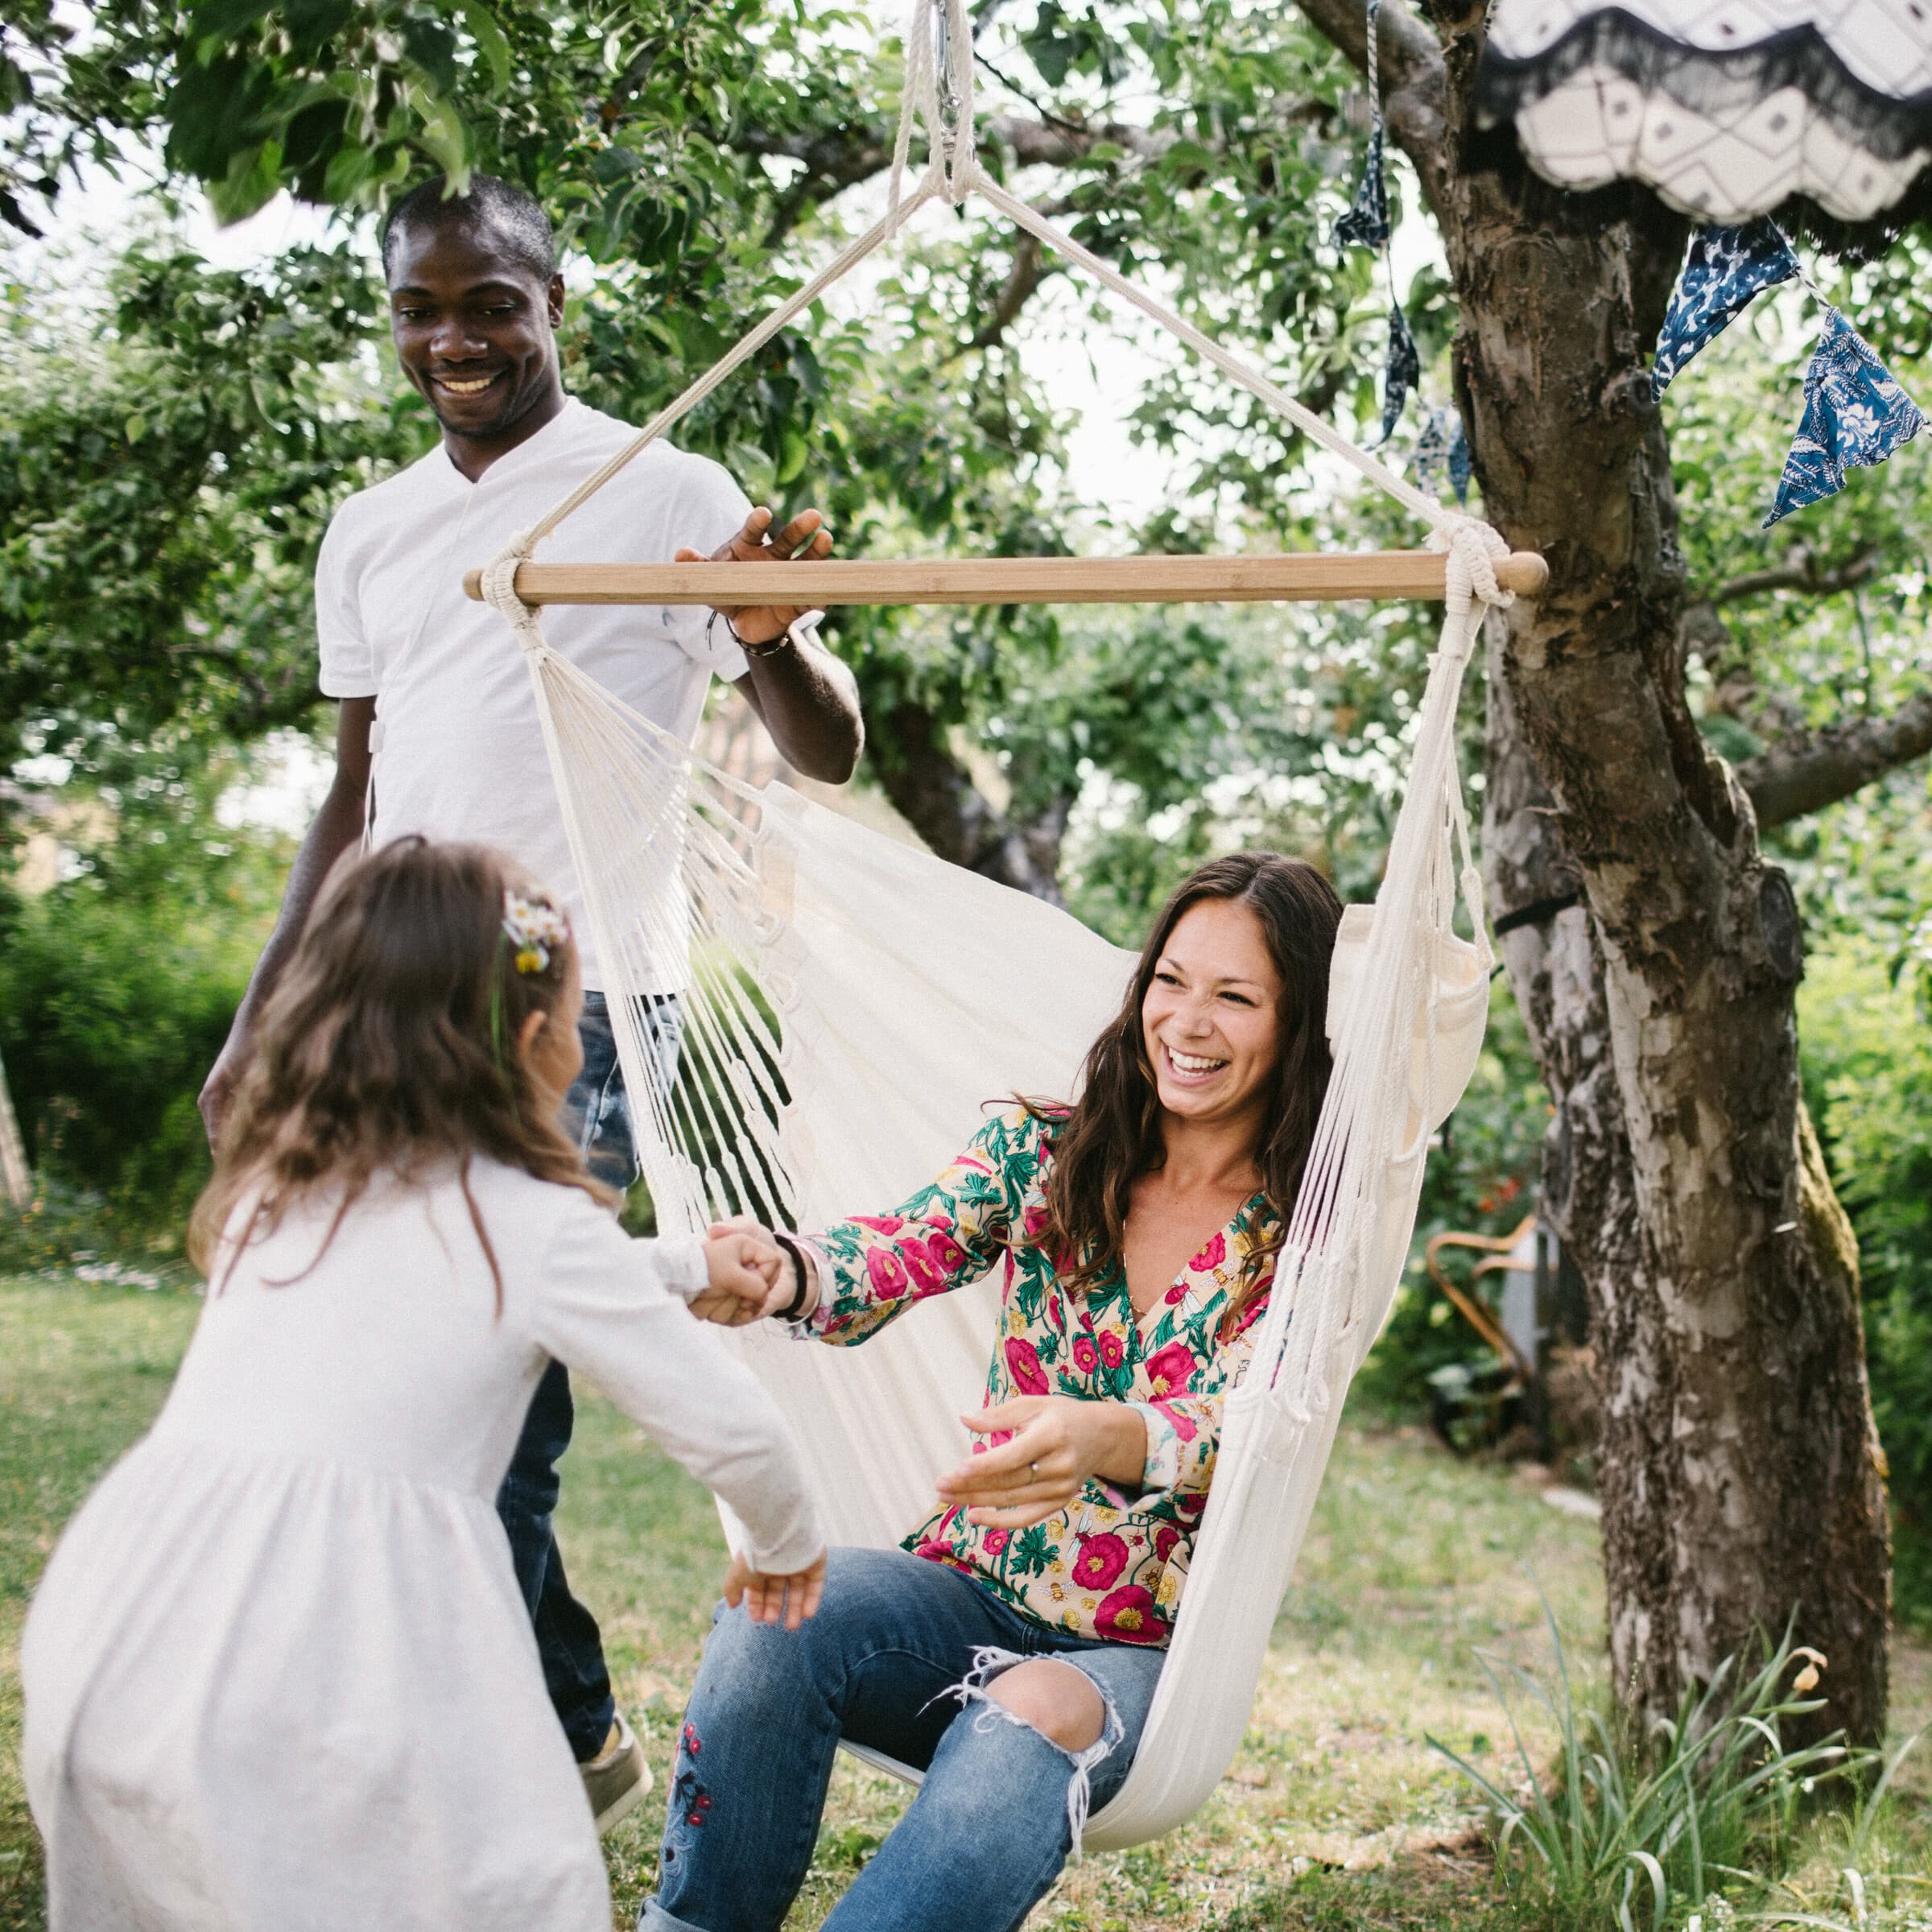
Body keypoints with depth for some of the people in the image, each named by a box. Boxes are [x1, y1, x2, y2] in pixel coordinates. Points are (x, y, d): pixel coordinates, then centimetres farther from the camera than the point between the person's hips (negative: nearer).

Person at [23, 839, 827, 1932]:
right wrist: (788, 1549, 24)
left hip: (112, 1634, 6)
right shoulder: (539, 1226, 0)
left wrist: (686, 1270, 40)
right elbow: (727, 1426, 3)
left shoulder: (276, 1186, 18)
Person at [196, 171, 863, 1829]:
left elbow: (831, 757, -1)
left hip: (571, 1009, -6)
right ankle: (574, 1738, 22)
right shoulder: (374, 533, 18)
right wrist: (258, 1026, 17)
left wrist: (770, 638, -23)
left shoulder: (664, 497, 1)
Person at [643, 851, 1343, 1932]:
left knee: (1033, 1719, -36)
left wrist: (1103, 1440, -46)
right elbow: (907, 1252, -15)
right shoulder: (1043, 1151, 3)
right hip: (969, 1594, 3)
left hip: (1142, 1653, -2)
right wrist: (781, 1273, -40)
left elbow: (1243, 1428, -21)